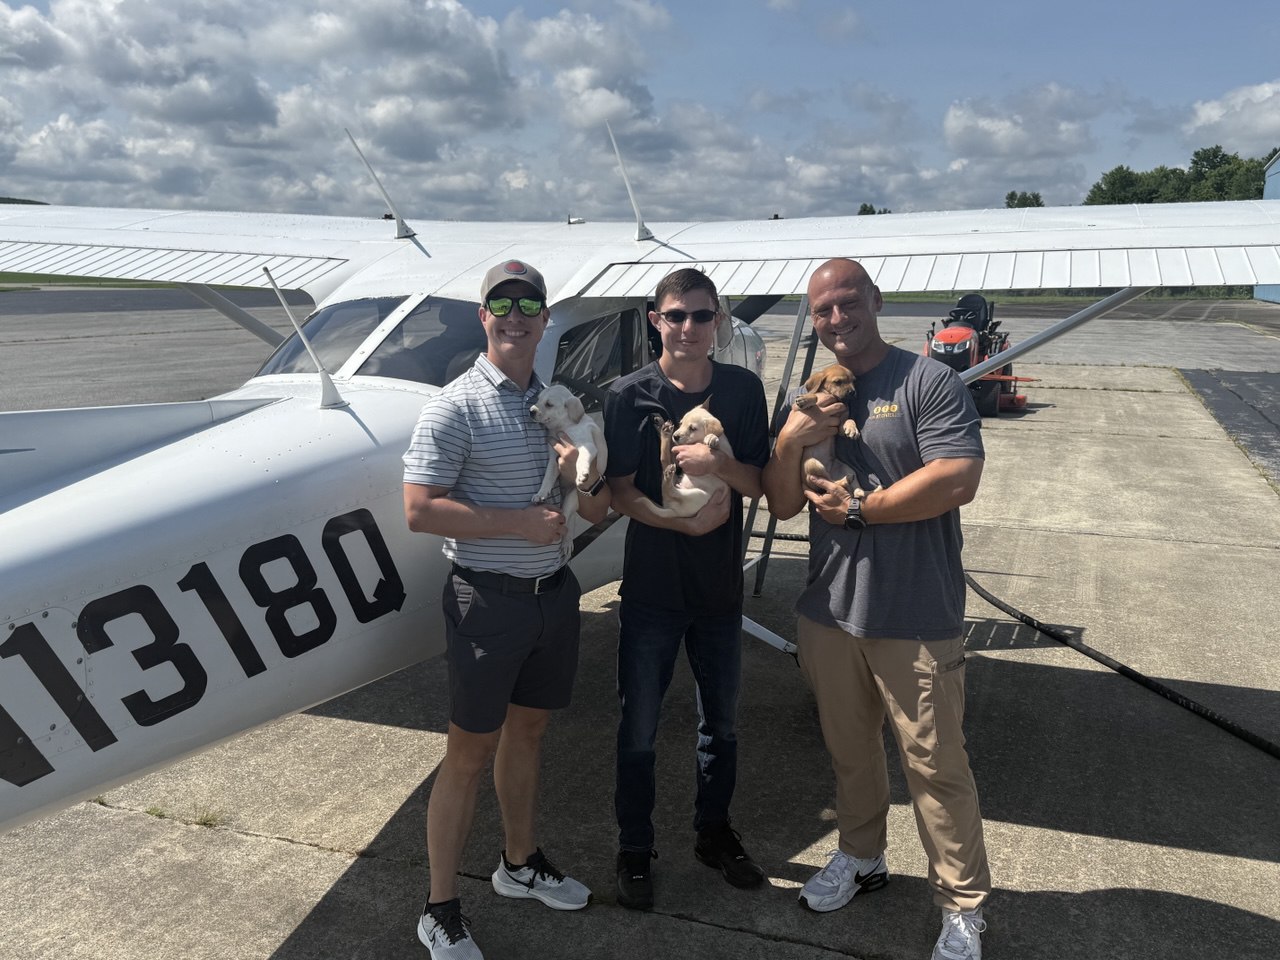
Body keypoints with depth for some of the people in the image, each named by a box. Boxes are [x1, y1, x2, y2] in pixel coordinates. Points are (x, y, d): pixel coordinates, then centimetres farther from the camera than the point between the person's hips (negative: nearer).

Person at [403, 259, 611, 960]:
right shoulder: (454, 408, -11)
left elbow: (595, 513, 11)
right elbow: (419, 510, -19)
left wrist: (584, 480, -11)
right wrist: (520, 522, -21)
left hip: (554, 591, 6)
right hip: (488, 598, -6)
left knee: (527, 732, 20)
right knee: (469, 752, 3)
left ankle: (520, 863, 40)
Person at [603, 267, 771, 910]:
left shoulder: (743, 389, -1)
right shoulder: (630, 396, -8)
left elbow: (758, 482, 0)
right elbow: (622, 494, -10)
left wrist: (718, 463, -21)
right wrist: (687, 523, -24)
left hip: (720, 586, 3)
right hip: (651, 587, -3)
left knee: (720, 720, 17)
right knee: (639, 728, 7)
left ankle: (714, 833, 38)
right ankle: (634, 850, 27)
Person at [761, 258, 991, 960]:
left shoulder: (928, 382, -8)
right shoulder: (811, 399, 12)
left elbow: (958, 480, -20)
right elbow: (782, 505, 9)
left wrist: (858, 510, -14)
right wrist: (789, 441, -10)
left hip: (916, 618, -6)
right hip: (829, 612, 6)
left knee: (934, 764, 3)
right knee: (849, 750, 20)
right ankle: (860, 857, 42)